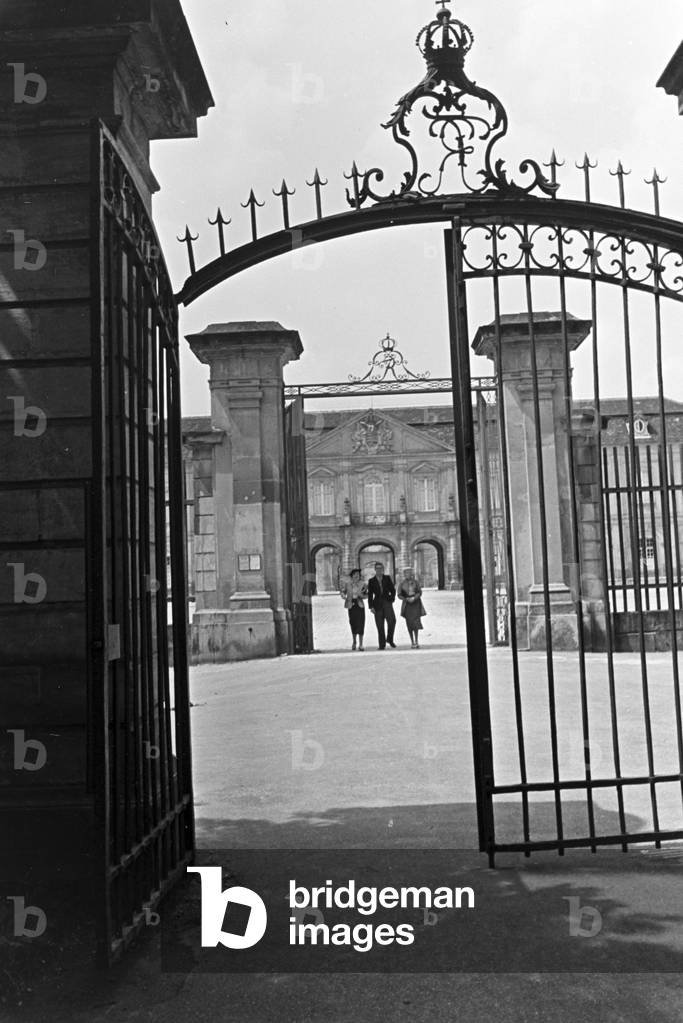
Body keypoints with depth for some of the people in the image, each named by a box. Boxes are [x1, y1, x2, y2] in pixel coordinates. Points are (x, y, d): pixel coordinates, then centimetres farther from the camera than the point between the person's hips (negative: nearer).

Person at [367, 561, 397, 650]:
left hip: (387, 602, 0)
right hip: (377, 605, 0)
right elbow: (370, 595, 7)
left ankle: (390, 639, 0)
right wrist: (371, 607, -1)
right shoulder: (371, 581, 9)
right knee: (380, 626, -1)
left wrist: (392, 598, -1)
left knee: (392, 620, -19)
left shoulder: (387, 578, 11)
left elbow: (393, 590, 14)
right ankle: (382, 645, 6)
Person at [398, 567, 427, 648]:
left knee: (416, 622, -8)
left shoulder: (416, 582, 0)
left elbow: (420, 592, 1)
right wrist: (406, 599, -15)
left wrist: (414, 598, -16)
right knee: (409, 623, 0)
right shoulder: (402, 583, 0)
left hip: (416, 603, 0)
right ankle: (412, 642, 10)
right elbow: (399, 595, 1)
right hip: (407, 604, 0)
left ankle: (416, 641, 4)